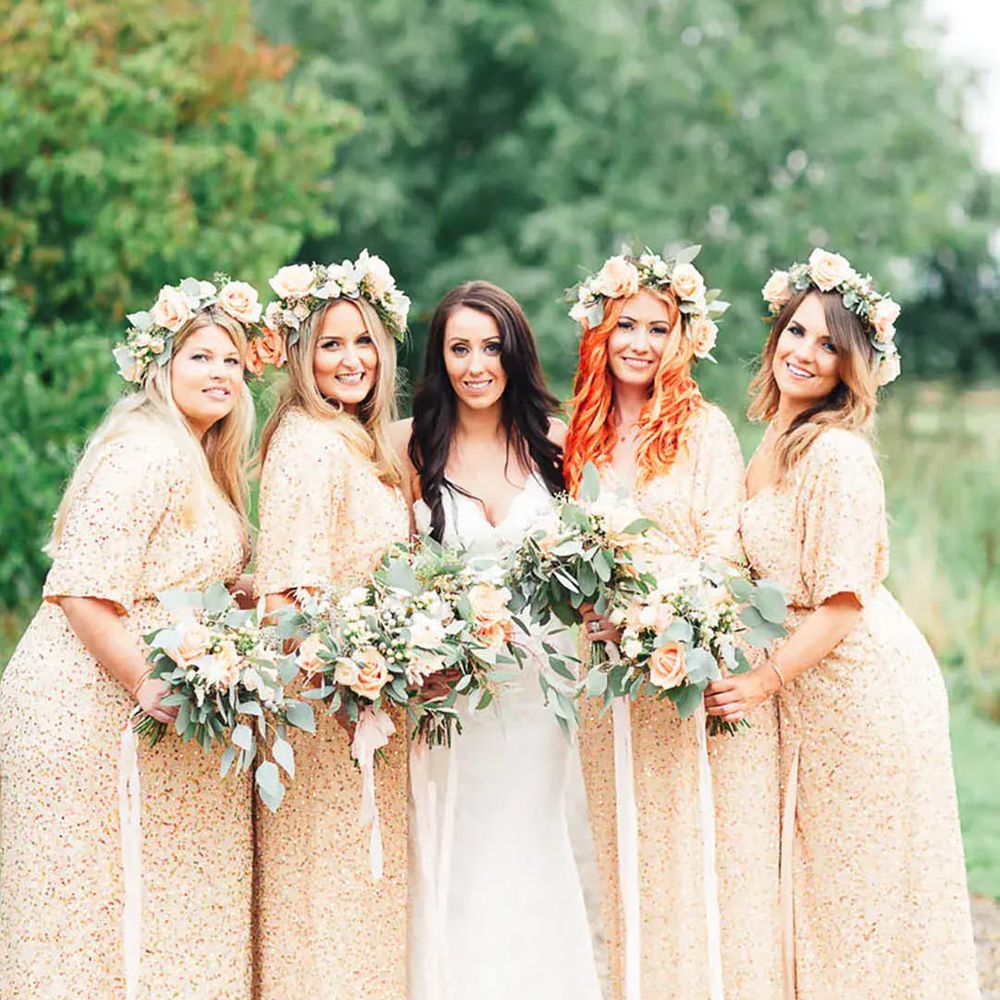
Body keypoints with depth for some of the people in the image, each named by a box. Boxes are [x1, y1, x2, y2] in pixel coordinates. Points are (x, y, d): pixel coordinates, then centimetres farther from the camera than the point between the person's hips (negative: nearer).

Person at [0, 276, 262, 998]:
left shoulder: (205, 464, 16)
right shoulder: (146, 455, -15)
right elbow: (82, 590, -22)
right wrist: (146, 685, -24)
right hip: (93, 712, -10)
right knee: (97, 905, -3)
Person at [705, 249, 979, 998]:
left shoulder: (839, 454, -17)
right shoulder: (776, 445, 9)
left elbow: (843, 600, -20)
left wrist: (765, 682, -16)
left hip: (865, 685, -8)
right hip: (811, 697, 8)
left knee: (865, 883, 2)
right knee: (817, 879, 15)